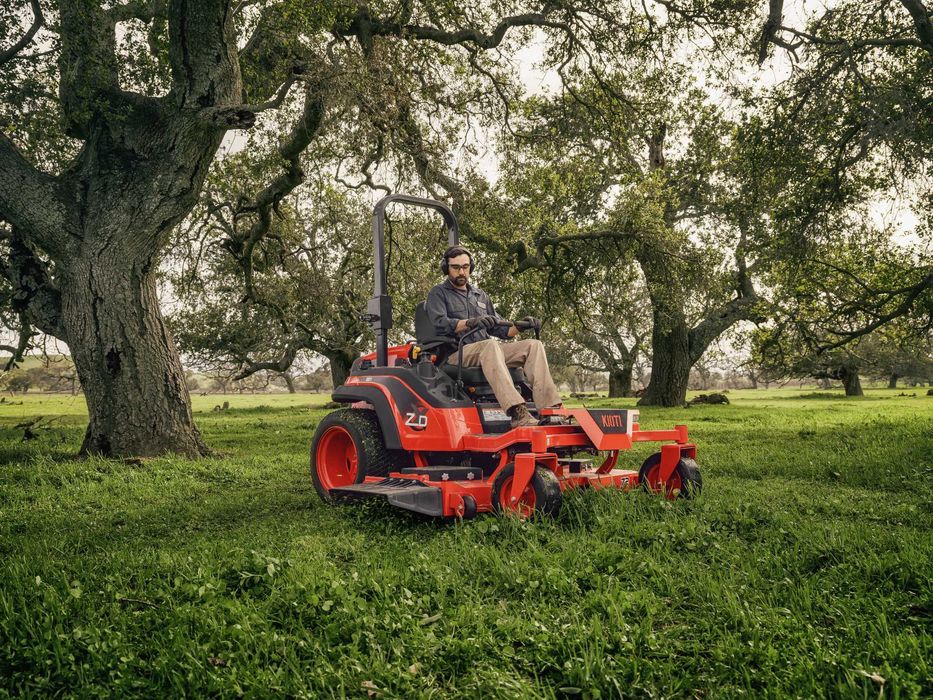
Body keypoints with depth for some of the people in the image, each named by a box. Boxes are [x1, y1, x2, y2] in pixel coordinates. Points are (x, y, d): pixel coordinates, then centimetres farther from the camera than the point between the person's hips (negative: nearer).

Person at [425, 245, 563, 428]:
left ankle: (551, 410, -29)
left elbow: (498, 328, 25)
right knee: (490, 345, -38)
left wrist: (519, 327, 4)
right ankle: (518, 413, -53)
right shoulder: (438, 294, 9)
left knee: (534, 346, -13)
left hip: (486, 351, 6)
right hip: (456, 354, -6)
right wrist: (471, 323, -27)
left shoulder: (480, 295, 28)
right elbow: (440, 324, -11)